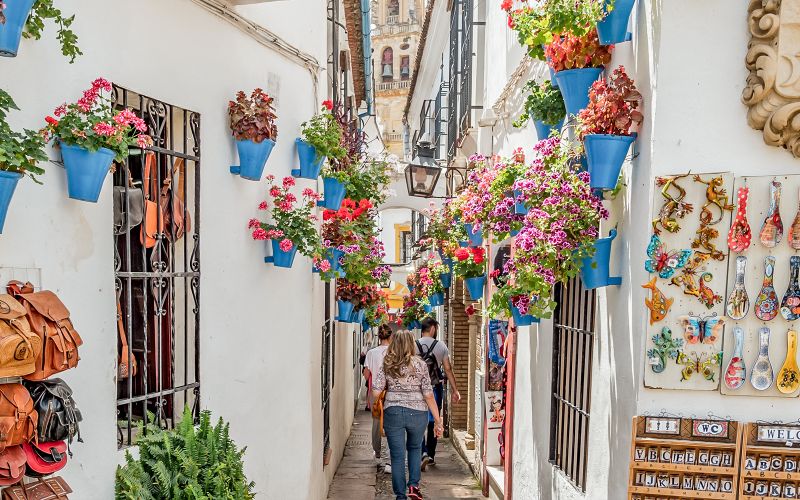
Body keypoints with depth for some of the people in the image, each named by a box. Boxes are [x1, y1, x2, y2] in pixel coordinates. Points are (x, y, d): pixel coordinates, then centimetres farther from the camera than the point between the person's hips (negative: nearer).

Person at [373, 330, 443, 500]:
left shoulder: (387, 365, -1)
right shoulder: (420, 364, -4)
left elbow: (376, 392, -6)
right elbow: (428, 395, -6)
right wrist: (438, 420, 0)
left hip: (392, 413, 0)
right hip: (417, 413, 0)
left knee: (397, 456, 11)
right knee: (415, 448, 25)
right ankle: (413, 485, 14)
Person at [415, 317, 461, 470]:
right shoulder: (441, 346, -3)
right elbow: (448, 369, -2)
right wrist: (455, 390, 5)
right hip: (436, 388, 1)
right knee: (433, 423, 13)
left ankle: (423, 453, -11)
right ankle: (431, 456, 21)